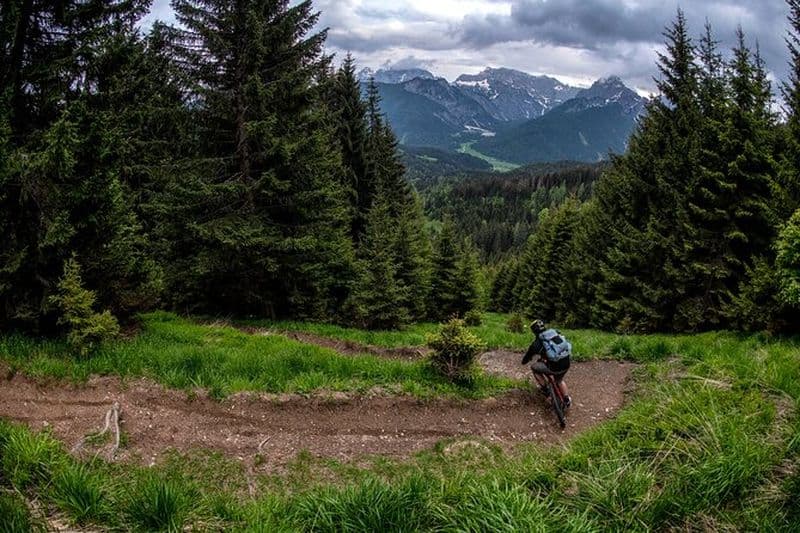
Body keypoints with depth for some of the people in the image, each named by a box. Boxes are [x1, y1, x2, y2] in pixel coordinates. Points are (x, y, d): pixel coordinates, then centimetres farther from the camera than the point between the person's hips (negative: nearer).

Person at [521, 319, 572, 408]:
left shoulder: (537, 343, 1)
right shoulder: (555, 333, 14)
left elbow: (527, 357, 12)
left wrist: (524, 361, 38)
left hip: (555, 367, -5)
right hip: (566, 364, 5)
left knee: (534, 367, 20)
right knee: (559, 380, 36)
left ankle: (544, 389, 23)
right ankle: (567, 400, 40)